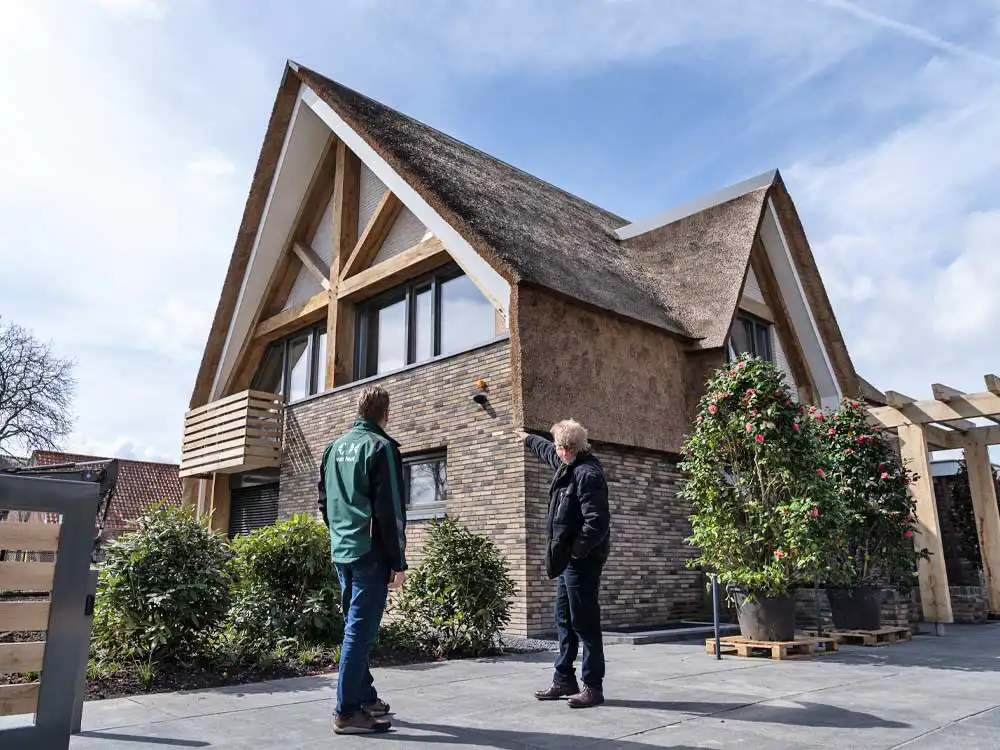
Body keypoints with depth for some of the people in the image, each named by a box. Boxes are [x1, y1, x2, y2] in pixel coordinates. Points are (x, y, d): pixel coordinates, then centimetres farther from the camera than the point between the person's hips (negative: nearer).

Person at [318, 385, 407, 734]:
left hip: (342, 552, 8)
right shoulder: (381, 446, -11)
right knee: (360, 630, -4)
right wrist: (398, 561, -11)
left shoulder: (334, 448, 12)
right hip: (371, 553, -8)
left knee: (355, 626, 16)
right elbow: (390, 510, -14)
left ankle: (364, 696, 26)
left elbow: (325, 502, 17)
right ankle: (347, 711, 0)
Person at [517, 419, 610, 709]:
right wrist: (528, 438, 48)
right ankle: (564, 680, 27)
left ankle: (593, 687, 10)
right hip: (568, 559, 10)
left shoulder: (588, 474, -21)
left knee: (585, 623, -1)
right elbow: (549, 452, 34)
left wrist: (575, 551, -20)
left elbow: (598, 522, -26)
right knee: (564, 621, 16)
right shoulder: (569, 464, 10)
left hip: (581, 561, -10)